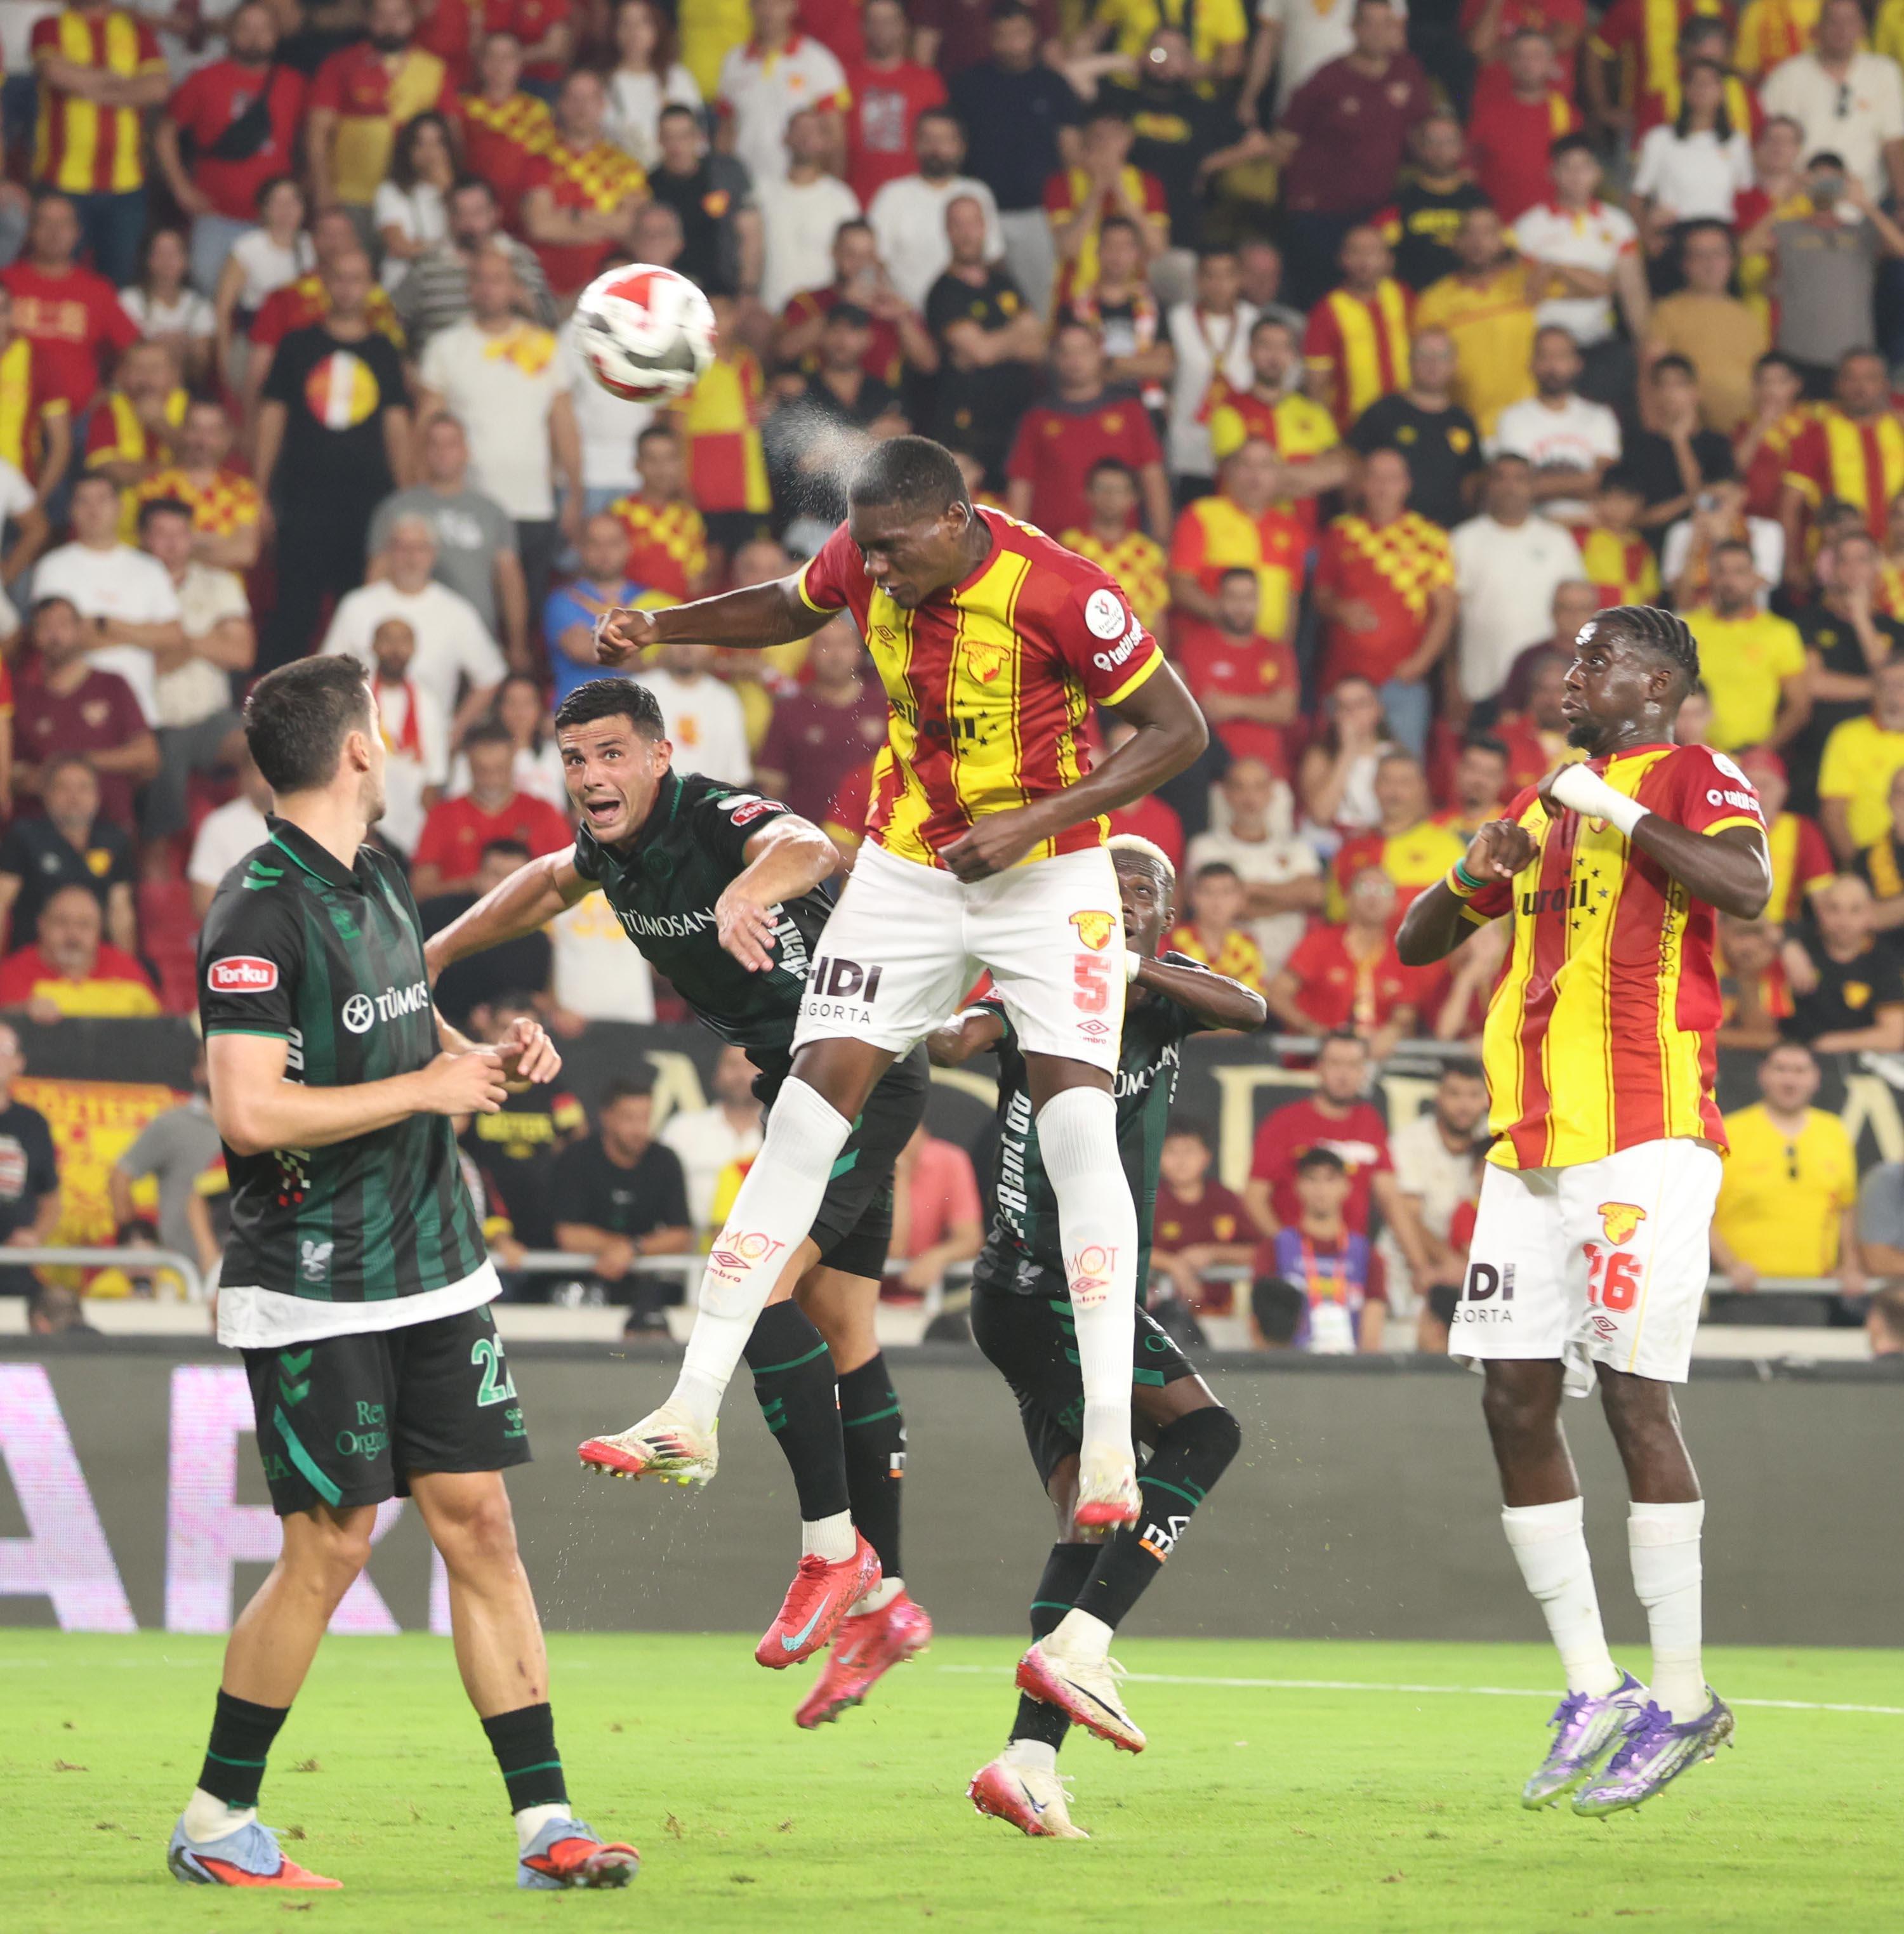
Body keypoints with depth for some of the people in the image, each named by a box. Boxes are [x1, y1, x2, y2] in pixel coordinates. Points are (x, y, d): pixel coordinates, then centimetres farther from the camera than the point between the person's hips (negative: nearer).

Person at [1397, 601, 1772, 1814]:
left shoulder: (1694, 781, -1)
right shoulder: (1546, 803, 21)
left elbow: (1747, 890, -22)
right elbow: (1416, 943, 23)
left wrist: (1618, 810, -16)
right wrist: (1474, 872, 3)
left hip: (1647, 1142, -8)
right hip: (1531, 1144, 8)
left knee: (1633, 1390, -11)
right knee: (1516, 1399, 2)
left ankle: (1683, 1699, -4)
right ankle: (1593, 1692, 9)